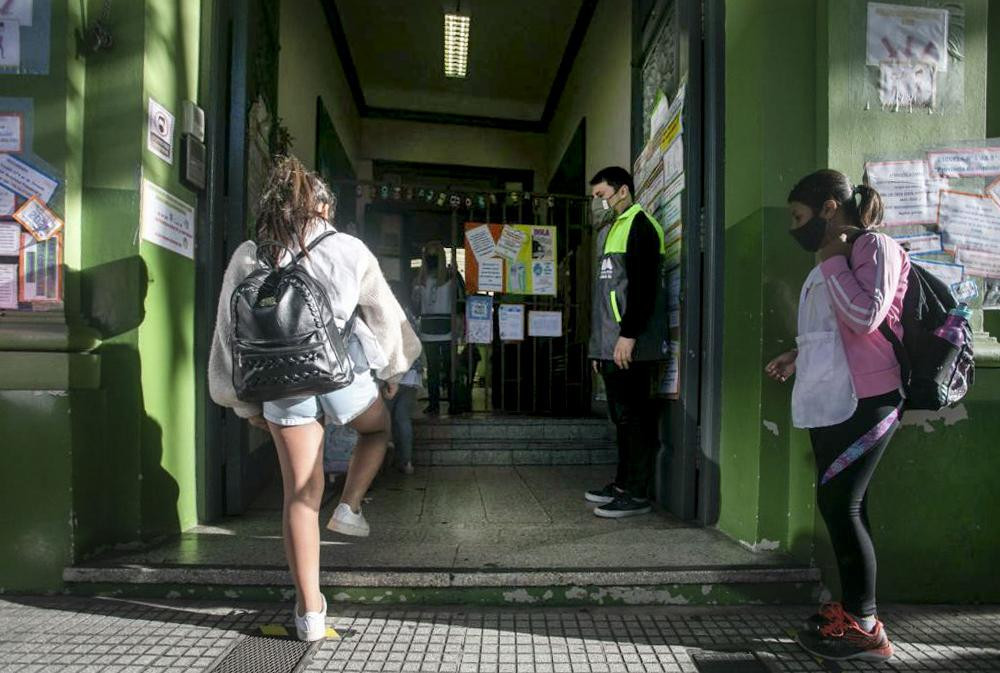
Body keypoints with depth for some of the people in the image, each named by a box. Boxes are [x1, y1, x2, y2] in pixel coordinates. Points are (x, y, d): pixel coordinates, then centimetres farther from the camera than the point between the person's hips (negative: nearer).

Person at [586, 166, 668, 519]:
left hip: (630, 346, -10)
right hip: (612, 347, 10)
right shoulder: (613, 230, 24)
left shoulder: (638, 224, -6)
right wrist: (600, 345, 22)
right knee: (622, 417, 14)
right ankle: (623, 483, 24)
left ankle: (638, 494, 2)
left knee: (634, 417, -5)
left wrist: (628, 334, -22)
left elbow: (643, 284, -18)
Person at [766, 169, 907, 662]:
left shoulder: (874, 247, -7)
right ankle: (852, 609, 22)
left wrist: (831, 260, -13)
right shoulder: (831, 259, 18)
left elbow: (865, 317, -21)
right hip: (828, 401, 9)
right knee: (839, 505, 11)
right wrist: (798, 356, 12)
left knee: (838, 504, -7)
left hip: (862, 401, -9)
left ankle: (863, 627, 5)